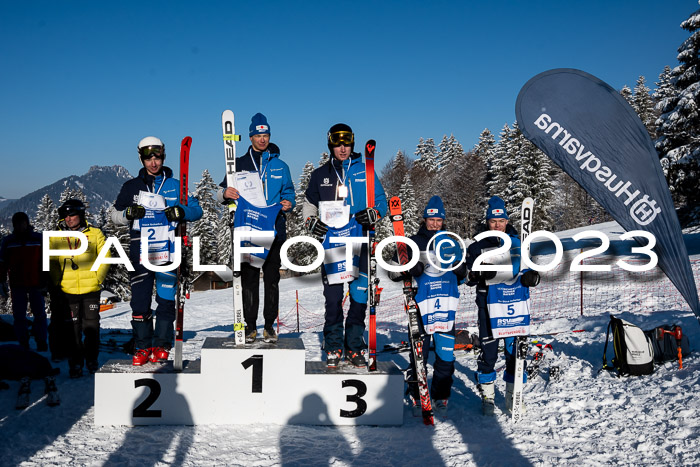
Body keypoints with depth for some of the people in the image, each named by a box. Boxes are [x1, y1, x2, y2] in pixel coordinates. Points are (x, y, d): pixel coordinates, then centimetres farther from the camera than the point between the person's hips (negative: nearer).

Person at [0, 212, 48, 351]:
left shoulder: (39, 239, 2)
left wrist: (46, 281, 1)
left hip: (36, 284, -1)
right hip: (17, 285, 1)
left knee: (40, 315, 2)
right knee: (19, 316, 4)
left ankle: (41, 343, 11)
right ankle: (23, 344, 11)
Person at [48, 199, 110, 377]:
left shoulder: (95, 233, 2)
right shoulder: (56, 237, 7)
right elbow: (52, 263, 12)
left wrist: (98, 279, -3)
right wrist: (57, 282, 1)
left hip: (91, 290, -1)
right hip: (68, 291, 1)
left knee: (91, 327, 5)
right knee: (73, 328, 3)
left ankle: (92, 361, 20)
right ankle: (75, 364, 14)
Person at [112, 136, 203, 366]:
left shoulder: (175, 185, 9)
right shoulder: (131, 187, 12)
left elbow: (197, 210, 8)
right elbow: (115, 215, 16)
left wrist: (180, 212, -12)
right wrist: (129, 213, -6)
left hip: (168, 252, -1)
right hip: (140, 252, 1)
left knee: (166, 300, 0)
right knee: (139, 301, 0)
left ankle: (162, 346, 12)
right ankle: (142, 347, 13)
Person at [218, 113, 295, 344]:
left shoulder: (280, 166, 12)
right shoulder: (240, 164, 10)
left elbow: (289, 192, 17)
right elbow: (223, 193, 9)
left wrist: (289, 202, -6)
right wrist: (226, 193, -15)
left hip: (274, 229, 0)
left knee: (272, 278, 3)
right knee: (248, 278, 2)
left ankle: (269, 325, 12)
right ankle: (250, 325, 11)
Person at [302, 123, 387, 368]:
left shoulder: (365, 171, 9)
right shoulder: (320, 175, 13)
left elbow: (381, 200, 12)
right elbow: (309, 203, 23)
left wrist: (373, 214, -9)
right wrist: (311, 221, 3)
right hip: (331, 241, 1)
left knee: (359, 294, -1)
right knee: (333, 296, -2)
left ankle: (354, 347, 11)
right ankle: (333, 347, 9)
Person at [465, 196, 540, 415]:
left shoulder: (518, 243, 8)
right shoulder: (478, 246, 3)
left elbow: (529, 269, 15)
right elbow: (468, 276, 1)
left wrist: (531, 276, -9)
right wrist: (480, 274, -20)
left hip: (515, 306, 2)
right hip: (489, 306, -1)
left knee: (515, 350, 5)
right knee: (488, 351, 3)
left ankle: (513, 396, 21)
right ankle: (487, 396, 18)